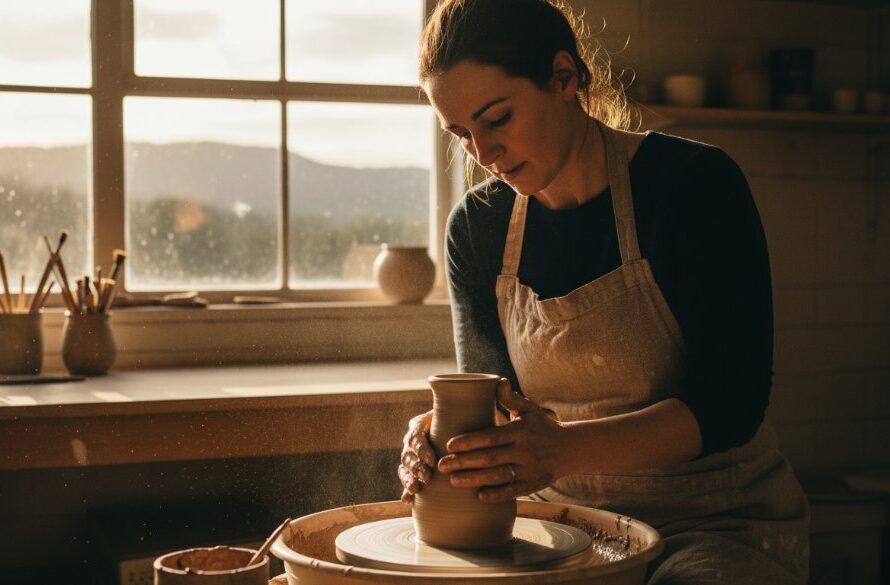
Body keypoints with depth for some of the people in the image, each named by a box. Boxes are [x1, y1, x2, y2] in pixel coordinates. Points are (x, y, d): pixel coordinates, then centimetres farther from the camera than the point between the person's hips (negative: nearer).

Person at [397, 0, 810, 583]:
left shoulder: (695, 182, -13)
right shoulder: (477, 225, 2)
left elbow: (729, 403, -18)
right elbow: (488, 390, 5)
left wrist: (564, 449, -32)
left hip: (719, 525, -4)